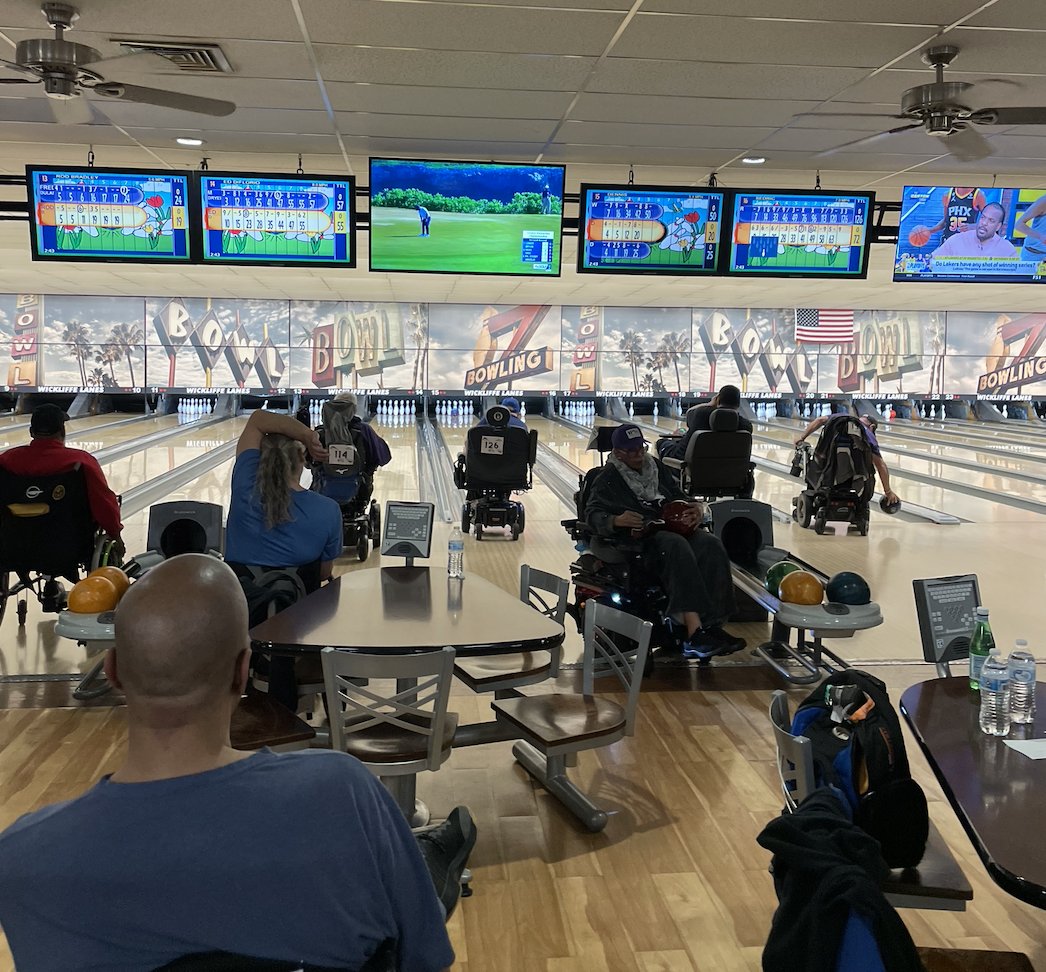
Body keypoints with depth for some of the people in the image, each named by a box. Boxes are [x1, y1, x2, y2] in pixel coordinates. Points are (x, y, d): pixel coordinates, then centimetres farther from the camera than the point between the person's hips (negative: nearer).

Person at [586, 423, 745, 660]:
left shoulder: (655, 467, 23)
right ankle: (694, 634, -47)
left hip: (674, 527, 6)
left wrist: (696, 506, 1)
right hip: (642, 534, -6)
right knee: (678, 547, -39)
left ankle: (711, 626, -34)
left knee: (712, 546, -27)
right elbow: (593, 516, -3)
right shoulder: (608, 479, 8)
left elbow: (679, 496, 25)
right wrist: (617, 520, -25)